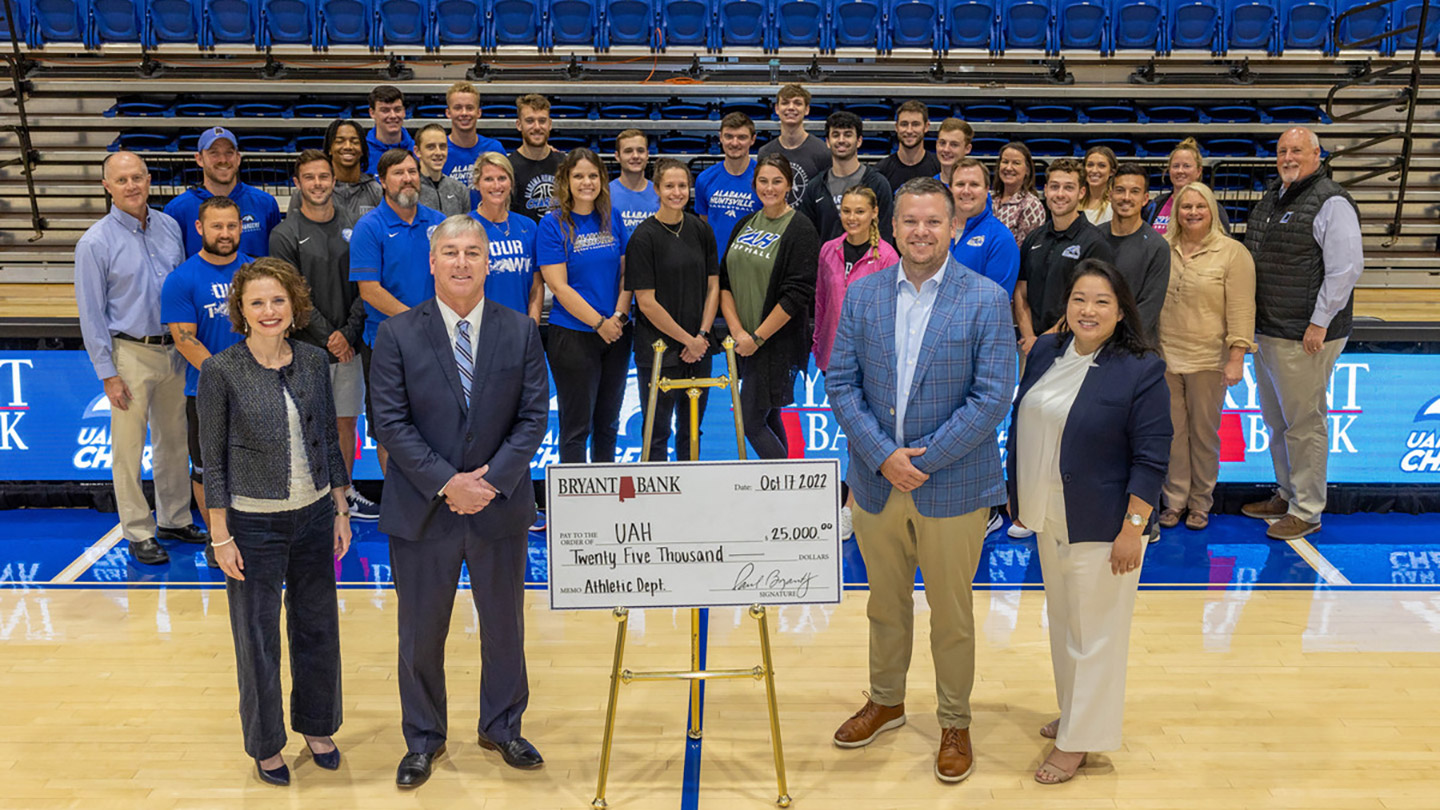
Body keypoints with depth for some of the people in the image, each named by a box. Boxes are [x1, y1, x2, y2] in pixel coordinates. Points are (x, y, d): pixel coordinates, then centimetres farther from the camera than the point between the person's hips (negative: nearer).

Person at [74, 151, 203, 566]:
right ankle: (138, 533, 14)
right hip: (130, 354, -5)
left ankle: (175, 520, 29)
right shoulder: (95, 243, -10)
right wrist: (108, 373, -11)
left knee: (175, 440, 14)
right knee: (129, 447, 2)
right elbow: (90, 314, -8)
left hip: (174, 349, 5)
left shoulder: (170, 226, 4)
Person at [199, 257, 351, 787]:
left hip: (313, 515, 4)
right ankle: (266, 743, 31)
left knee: (318, 626, 15)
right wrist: (221, 538, -8)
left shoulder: (314, 361, 0)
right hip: (254, 523, -3)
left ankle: (317, 727, 37)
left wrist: (341, 511, 8)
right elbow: (213, 461, -7)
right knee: (257, 637, 10)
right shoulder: (221, 372, -11)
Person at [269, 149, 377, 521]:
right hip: (308, 347, -3)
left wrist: (349, 333, -7)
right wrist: (327, 337, -11)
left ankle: (345, 493, 24)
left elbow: (365, 287, 3)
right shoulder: (285, 235, -3)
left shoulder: (354, 226, 7)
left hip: (349, 344, 3)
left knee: (346, 421, 11)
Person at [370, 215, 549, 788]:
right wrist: (447, 482, -16)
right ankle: (423, 739, 31)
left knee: (504, 624, 15)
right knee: (421, 631, 11)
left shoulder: (521, 331, -1)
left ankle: (501, 727, 36)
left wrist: (492, 478, -14)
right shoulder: (397, 334, -5)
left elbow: (534, 416, -3)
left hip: (500, 505, 2)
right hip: (422, 507, -1)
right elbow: (391, 422, -9)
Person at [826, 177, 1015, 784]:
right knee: (886, 604, 20)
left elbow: (993, 397, -13)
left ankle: (954, 723, 31)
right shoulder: (862, 294, 1)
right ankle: (886, 701, 41)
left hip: (953, 487, -3)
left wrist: (924, 459, -16)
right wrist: (884, 456, -13)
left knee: (951, 614, 11)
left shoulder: (987, 301, -8)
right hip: (875, 482, 3)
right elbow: (840, 383, -1)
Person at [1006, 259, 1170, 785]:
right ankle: (1072, 710, 38)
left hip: (1100, 525, -6)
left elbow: (1151, 459, -15)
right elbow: (1020, 423, 12)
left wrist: (1133, 528, -18)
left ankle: (1079, 738, 19)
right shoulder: (1045, 352, 3)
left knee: (1094, 629, 6)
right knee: (1062, 619, 20)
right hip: (1049, 516, 6)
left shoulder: (1141, 370, -15)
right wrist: (1017, 494, 13)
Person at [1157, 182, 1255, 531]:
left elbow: (1241, 310, -6)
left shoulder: (1233, 252, -3)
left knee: (1204, 431, 6)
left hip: (1207, 358, -3)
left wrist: (1237, 358, -12)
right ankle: (1175, 500, 19)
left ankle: (1200, 503, 19)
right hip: (1165, 355, 3)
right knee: (1172, 430, 7)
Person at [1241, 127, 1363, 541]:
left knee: (1304, 422, -1)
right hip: (1265, 332, 9)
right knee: (1276, 420, 18)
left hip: (1305, 336, -9)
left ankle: (1306, 511, 9)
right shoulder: (1270, 198, 15)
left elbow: (1347, 266, -17)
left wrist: (1320, 323, -18)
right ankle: (1286, 495, 33)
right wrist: (1250, 319, 19)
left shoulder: (1331, 203, -12)